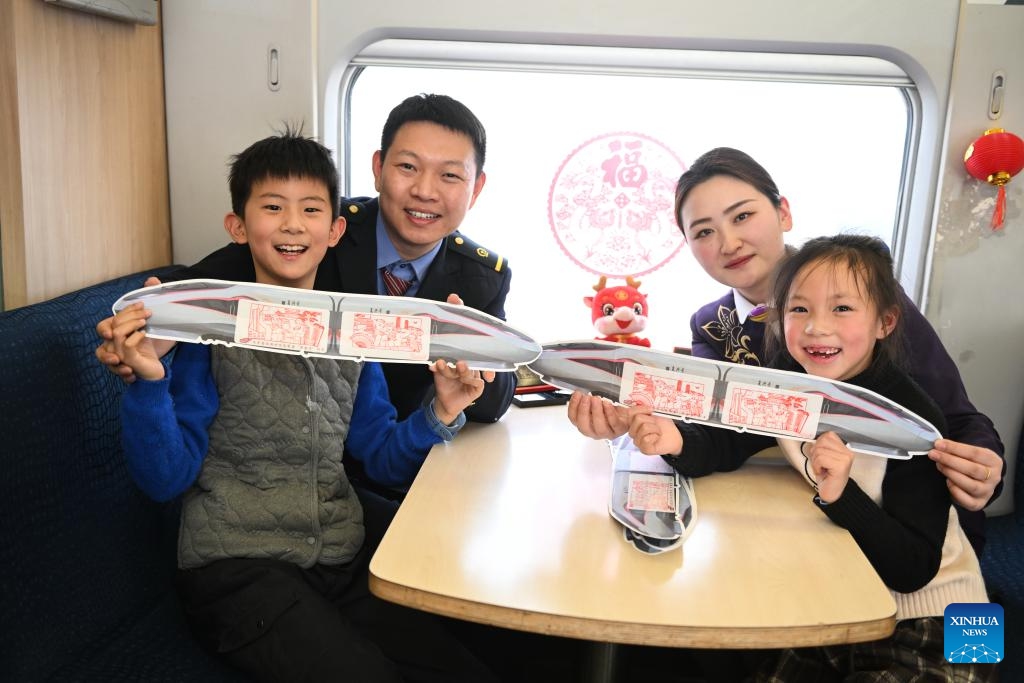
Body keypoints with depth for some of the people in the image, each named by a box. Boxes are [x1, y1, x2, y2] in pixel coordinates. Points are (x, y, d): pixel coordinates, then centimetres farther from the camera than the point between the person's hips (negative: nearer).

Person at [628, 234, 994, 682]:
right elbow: (722, 446, -8)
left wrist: (840, 495, -40)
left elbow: (913, 569, -23)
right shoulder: (788, 384, -8)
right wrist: (675, 440, -31)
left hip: (929, 629, -4)